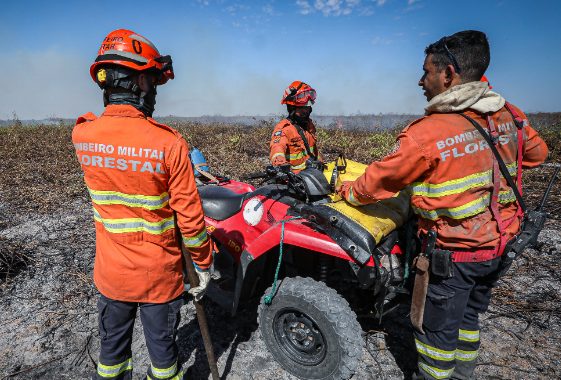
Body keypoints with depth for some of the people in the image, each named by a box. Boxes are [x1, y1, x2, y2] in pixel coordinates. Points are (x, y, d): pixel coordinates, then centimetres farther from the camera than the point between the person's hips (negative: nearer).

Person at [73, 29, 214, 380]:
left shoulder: (82, 136, -10)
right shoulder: (169, 144, -25)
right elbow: (190, 217, -20)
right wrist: (204, 265, -6)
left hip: (111, 272, 4)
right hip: (159, 274, -4)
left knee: (113, 348, 25)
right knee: (162, 347, 20)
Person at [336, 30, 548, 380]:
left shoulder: (426, 134, -25)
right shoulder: (511, 117, -3)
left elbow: (379, 182, -13)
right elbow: (537, 154, 17)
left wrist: (347, 192, 5)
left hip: (453, 251, -7)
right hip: (501, 243, 8)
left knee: (438, 327, 14)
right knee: (469, 314, 27)